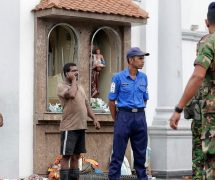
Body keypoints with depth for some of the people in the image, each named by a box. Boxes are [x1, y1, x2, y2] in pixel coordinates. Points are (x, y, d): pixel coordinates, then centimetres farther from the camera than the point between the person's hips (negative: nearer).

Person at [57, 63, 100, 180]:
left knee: (76, 156, 10)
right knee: (66, 156, -5)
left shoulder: (79, 87, 19)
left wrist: (94, 119, 11)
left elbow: (86, 105, 21)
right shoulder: (61, 86, -6)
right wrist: (74, 80, -11)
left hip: (81, 127, 8)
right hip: (69, 127, -8)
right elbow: (71, 94, -26)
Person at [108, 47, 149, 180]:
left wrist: (139, 114, 14)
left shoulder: (143, 78, 10)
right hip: (124, 116, -4)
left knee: (141, 152, 9)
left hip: (140, 117, 4)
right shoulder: (119, 77, -3)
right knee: (118, 153, -2)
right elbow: (112, 101, 1)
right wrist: (116, 120, 5)